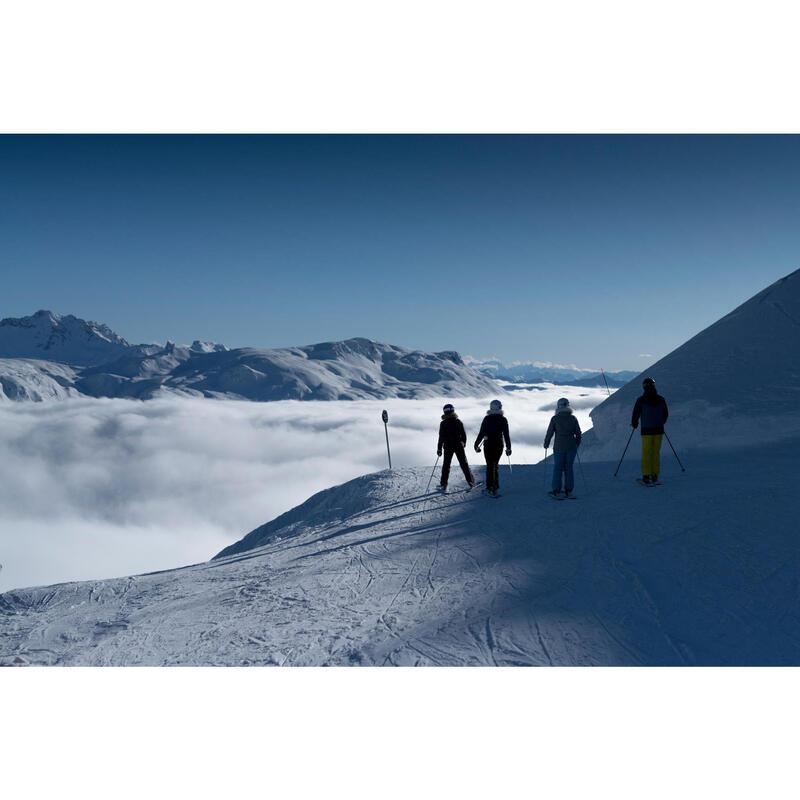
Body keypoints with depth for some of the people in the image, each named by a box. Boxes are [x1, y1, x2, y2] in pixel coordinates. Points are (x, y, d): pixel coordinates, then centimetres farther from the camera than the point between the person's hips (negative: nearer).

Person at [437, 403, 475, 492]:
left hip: (448, 446, -1)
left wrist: (439, 448, -3)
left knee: (446, 465, 8)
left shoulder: (443, 423, -7)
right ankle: (471, 482, 10)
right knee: (464, 464, 9)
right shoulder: (459, 422, -1)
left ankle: (443, 485, 4)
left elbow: (441, 437, -9)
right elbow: (464, 435, 4)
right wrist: (464, 444, 20)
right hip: (459, 446, 1)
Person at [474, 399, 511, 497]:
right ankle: (495, 486, 17)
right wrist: (508, 448, 9)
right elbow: (506, 435, 0)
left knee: (490, 466, 3)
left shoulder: (487, 419, -8)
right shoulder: (503, 420, -2)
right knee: (495, 465, 17)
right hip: (499, 445, 2)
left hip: (488, 445, -2)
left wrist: (476, 445, 2)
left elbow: (481, 433, -8)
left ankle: (490, 488, -1)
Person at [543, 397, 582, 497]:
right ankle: (568, 490, 12)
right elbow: (578, 433, 7)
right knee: (569, 468, 11)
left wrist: (546, 444, 12)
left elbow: (550, 432, -3)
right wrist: (577, 444, 23)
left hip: (559, 447, -3)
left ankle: (556, 490, 7)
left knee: (557, 468, 6)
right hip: (571, 447, 3)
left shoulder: (555, 418, -8)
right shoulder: (573, 418, 1)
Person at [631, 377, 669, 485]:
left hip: (646, 430, -2)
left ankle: (646, 477, 1)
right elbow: (666, 414, 11)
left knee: (646, 453, 4)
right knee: (656, 453, 11)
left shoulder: (641, 400, -9)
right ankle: (655, 476, 13)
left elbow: (635, 415, -4)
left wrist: (634, 424, 16)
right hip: (659, 430, 2)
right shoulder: (661, 400, 0)